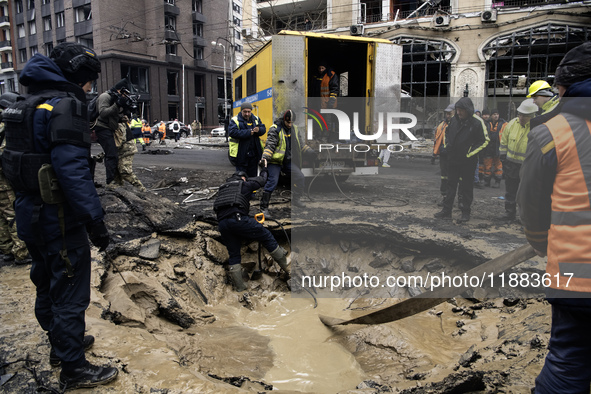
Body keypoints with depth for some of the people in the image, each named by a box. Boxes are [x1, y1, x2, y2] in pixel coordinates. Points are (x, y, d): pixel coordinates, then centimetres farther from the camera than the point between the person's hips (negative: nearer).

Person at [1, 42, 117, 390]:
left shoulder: (30, 104, 14)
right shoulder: (65, 105, -18)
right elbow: (73, 171, -28)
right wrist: (95, 220, -25)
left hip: (32, 215, 10)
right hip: (59, 218, -10)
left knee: (48, 284, 22)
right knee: (70, 293, 1)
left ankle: (62, 344, 41)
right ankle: (74, 369, 14)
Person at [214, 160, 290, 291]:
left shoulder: (223, 188, 31)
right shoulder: (244, 184, 17)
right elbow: (262, 180, 30)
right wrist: (264, 168, 49)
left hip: (222, 223, 6)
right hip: (238, 218, -5)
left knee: (234, 254, 16)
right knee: (266, 236, 7)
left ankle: (239, 286, 20)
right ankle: (287, 266, 12)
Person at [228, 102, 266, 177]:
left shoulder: (256, 119, 10)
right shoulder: (235, 120, -6)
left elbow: (263, 129, 10)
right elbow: (232, 132, -20)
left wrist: (259, 130, -15)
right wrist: (248, 132, -22)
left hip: (254, 153, 5)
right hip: (241, 153, -5)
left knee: (252, 175, 14)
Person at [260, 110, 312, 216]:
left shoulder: (294, 129, 9)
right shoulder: (275, 129, -12)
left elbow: (300, 144, 17)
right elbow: (270, 145, -20)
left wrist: (311, 151, 10)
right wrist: (265, 157, -33)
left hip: (288, 161, 7)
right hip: (275, 161, -7)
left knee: (300, 177, 2)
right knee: (272, 182, -11)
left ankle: (296, 199, 22)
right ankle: (264, 207, -1)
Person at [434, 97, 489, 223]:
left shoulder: (477, 122, -12)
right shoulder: (454, 119, 4)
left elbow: (484, 141, -9)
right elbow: (447, 133, 22)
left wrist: (470, 153, -14)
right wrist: (447, 146, 8)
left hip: (467, 162, -5)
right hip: (452, 159, 5)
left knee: (467, 187, 5)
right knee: (450, 184, 11)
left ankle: (466, 213, 16)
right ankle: (446, 211, 20)